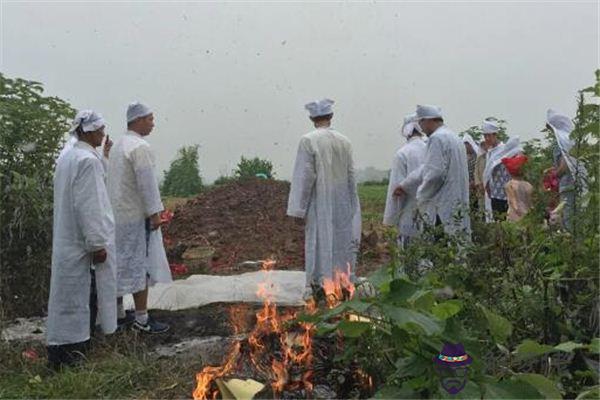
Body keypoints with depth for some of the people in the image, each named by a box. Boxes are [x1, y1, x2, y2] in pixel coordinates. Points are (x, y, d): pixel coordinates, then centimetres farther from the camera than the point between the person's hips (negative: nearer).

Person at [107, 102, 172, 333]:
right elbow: (146, 183, -20)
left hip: (118, 214, 9)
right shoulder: (140, 147, -16)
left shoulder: (118, 145, 14)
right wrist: (154, 213, -15)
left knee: (121, 265, 14)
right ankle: (141, 319, 1)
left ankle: (118, 314, 22)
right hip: (136, 216, -9)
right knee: (140, 265, -4)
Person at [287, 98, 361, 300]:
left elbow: (304, 176, -13)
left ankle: (316, 287, 8)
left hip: (319, 204, -4)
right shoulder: (344, 141, 3)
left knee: (318, 243, 3)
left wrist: (299, 208, -8)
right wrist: (352, 207, 16)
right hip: (342, 204, 4)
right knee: (342, 241, 12)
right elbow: (351, 176, 7)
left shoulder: (308, 140, -12)